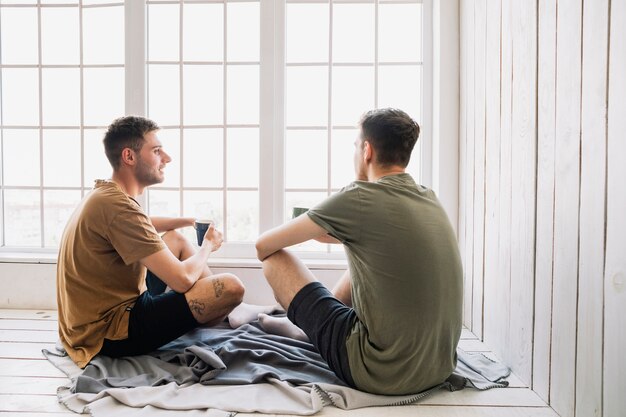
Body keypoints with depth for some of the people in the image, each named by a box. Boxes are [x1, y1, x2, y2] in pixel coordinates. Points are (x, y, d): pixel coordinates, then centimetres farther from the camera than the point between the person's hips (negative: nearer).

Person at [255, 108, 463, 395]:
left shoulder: (358, 198, -17)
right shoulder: (430, 199, 4)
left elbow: (263, 246, -6)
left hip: (381, 374, -7)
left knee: (275, 258, 3)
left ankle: (302, 326, 34)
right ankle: (304, 328, 42)